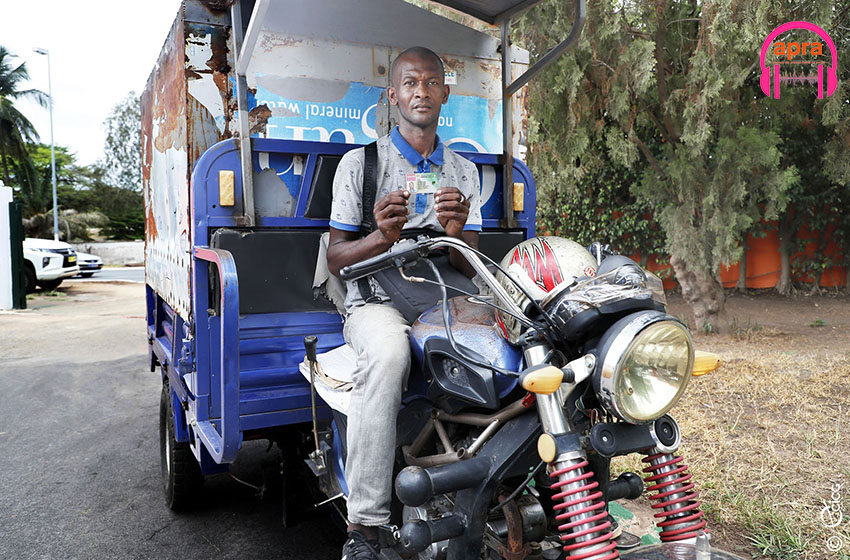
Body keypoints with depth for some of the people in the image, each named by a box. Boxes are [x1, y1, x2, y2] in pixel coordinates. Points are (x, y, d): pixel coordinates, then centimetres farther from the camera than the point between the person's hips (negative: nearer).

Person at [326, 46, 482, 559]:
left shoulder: (465, 172, 17)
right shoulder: (360, 163, 7)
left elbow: (472, 272, 11)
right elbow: (335, 258, 4)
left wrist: (457, 236, -13)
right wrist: (382, 237, -17)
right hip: (378, 301, -3)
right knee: (388, 353, -37)